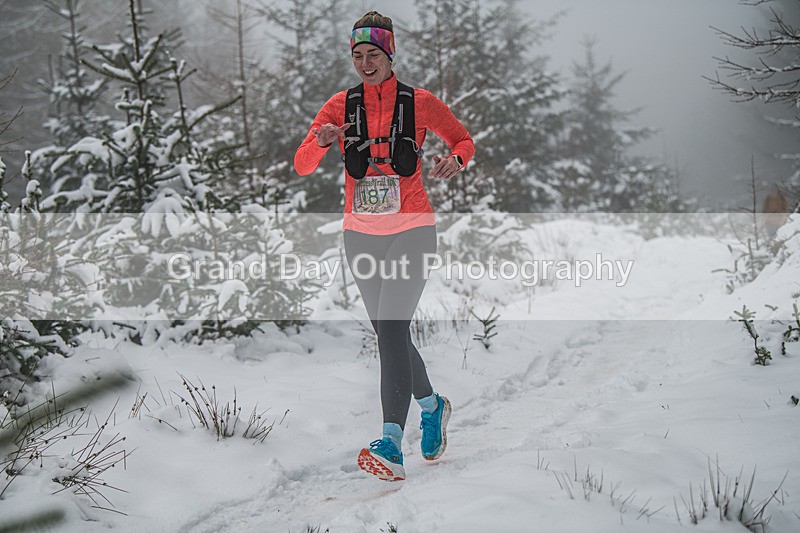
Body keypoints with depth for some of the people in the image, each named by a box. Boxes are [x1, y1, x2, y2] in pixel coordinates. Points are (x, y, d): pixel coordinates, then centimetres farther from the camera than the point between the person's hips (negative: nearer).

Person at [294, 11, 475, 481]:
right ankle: (431, 404, 40)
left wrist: (456, 160, -13)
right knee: (389, 333, 13)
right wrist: (321, 142, -23)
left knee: (392, 327, -18)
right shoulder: (341, 106, 4)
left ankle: (392, 447, -25)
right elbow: (302, 166, -2)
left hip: (412, 230, -4)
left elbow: (465, 140, 11)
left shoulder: (419, 103, -2)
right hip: (361, 234, 4)